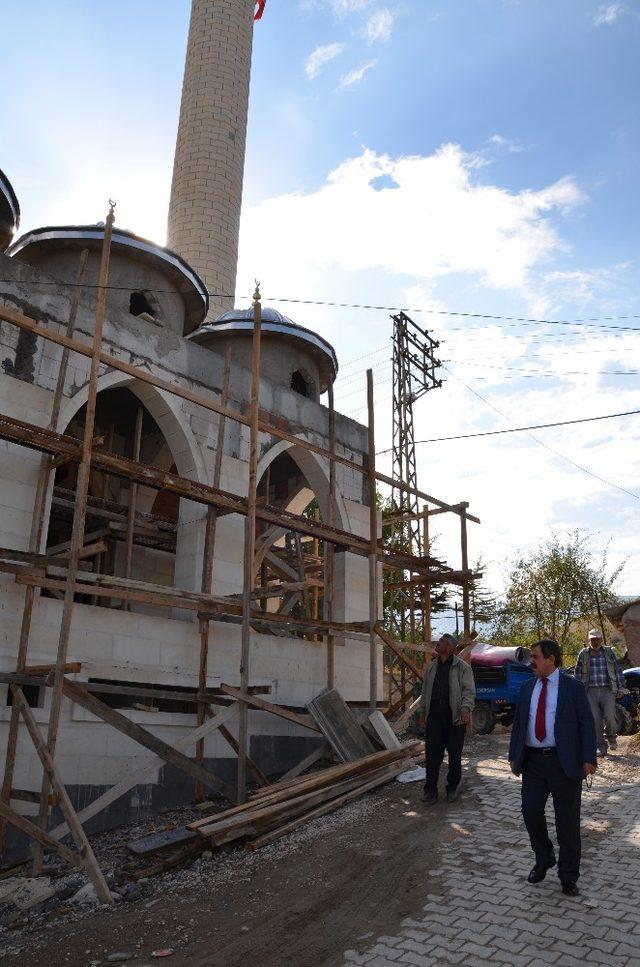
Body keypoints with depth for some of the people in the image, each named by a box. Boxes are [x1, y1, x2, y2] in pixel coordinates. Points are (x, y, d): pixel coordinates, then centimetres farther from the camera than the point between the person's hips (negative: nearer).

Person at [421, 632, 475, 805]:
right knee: (432, 753, 1)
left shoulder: (462, 667, -3)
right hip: (434, 715, 4)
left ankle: (452, 788, 24)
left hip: (455, 716, -3)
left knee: (455, 755, 9)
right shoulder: (431, 666, 12)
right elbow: (425, 690, 19)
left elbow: (469, 691, -8)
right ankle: (431, 789, 10)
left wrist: (466, 708, -23)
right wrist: (424, 711, 16)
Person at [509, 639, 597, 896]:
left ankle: (568, 876, 22)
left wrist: (589, 759, -11)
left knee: (567, 820, 5)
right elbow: (518, 723, 13)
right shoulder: (527, 688, 9)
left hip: (564, 763, -4)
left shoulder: (573, 687, -4)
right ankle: (543, 860, 30)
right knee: (530, 811, 4)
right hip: (533, 761, 4)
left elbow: (586, 724, -5)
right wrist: (514, 756, 11)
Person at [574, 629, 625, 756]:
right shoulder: (583, 654, 6)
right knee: (595, 721, 1)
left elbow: (618, 670, 10)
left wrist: (620, 688, 4)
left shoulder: (609, 652, 7)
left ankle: (612, 737, 18)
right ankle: (601, 747, 13)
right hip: (591, 692, 1)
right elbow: (578, 674, 10)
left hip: (608, 691, -1)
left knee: (609, 717, -12)